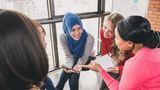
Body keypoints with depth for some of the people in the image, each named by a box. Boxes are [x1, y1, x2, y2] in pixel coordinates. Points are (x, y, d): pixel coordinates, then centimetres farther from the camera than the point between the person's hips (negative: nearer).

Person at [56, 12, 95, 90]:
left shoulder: (89, 38, -33)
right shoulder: (63, 37, -26)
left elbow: (85, 56, -23)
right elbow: (69, 56, -19)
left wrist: (78, 66, -42)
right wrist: (69, 66, -39)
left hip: (88, 59, -2)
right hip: (74, 58, 3)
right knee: (67, 70, -20)